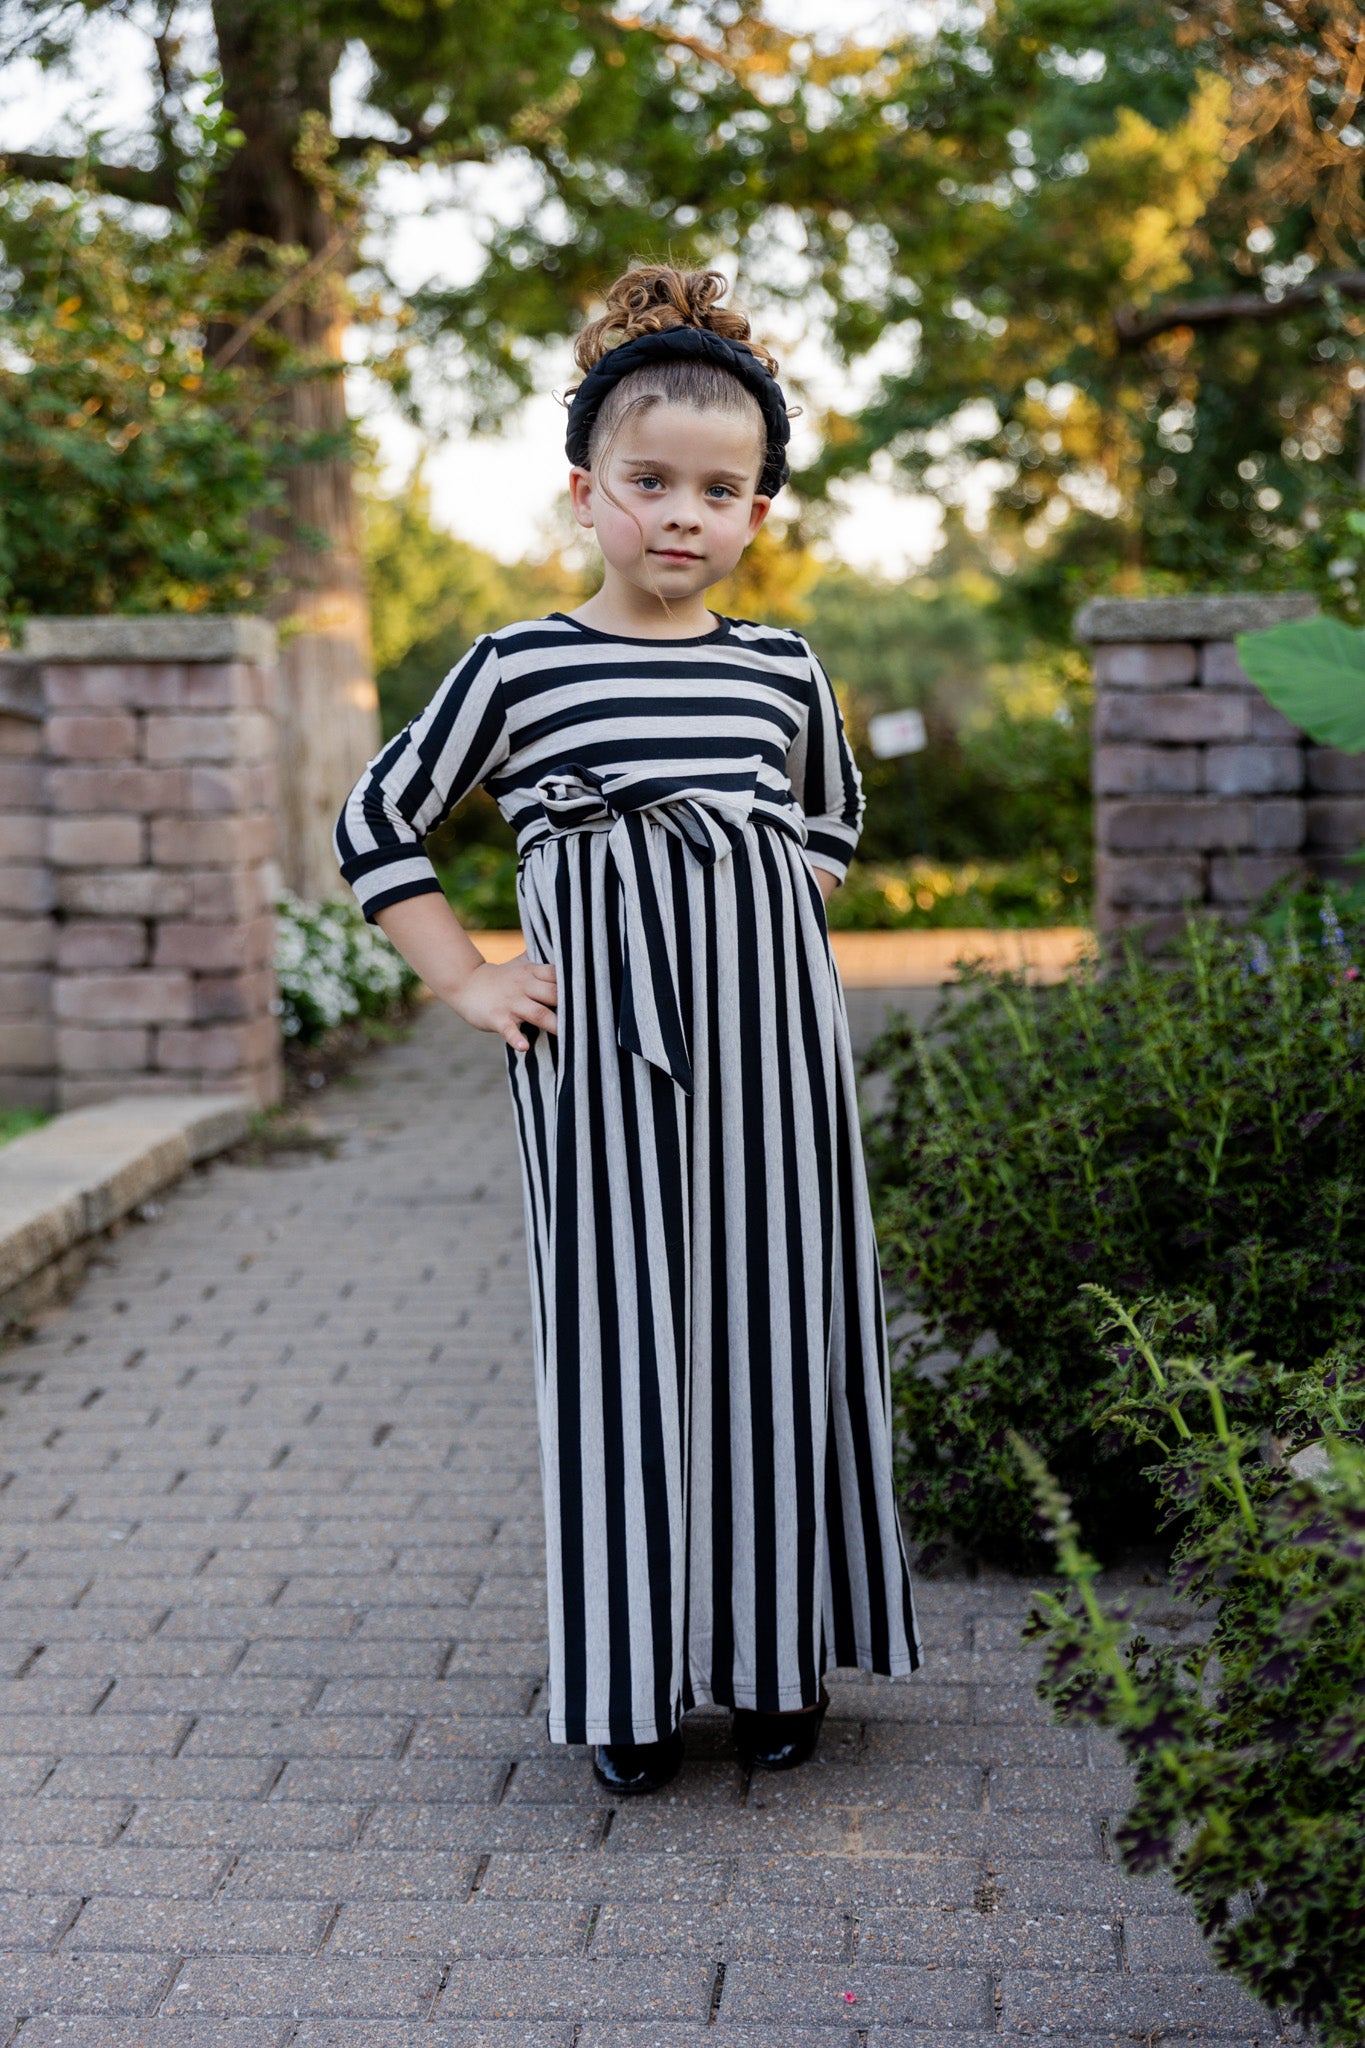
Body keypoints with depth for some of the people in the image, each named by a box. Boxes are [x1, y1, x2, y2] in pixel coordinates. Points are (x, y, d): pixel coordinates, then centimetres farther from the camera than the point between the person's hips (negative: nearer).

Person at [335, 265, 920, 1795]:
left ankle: (777, 1658, 21)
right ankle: (632, 1681, 14)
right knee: (619, 1326, 1)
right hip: (600, 1050, -2)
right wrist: (463, 980, 0)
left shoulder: (781, 671, 7)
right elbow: (377, 822, 6)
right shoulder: (519, 668, -1)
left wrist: (768, 922, 11)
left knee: (776, 1313, 6)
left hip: (768, 1034, 3)